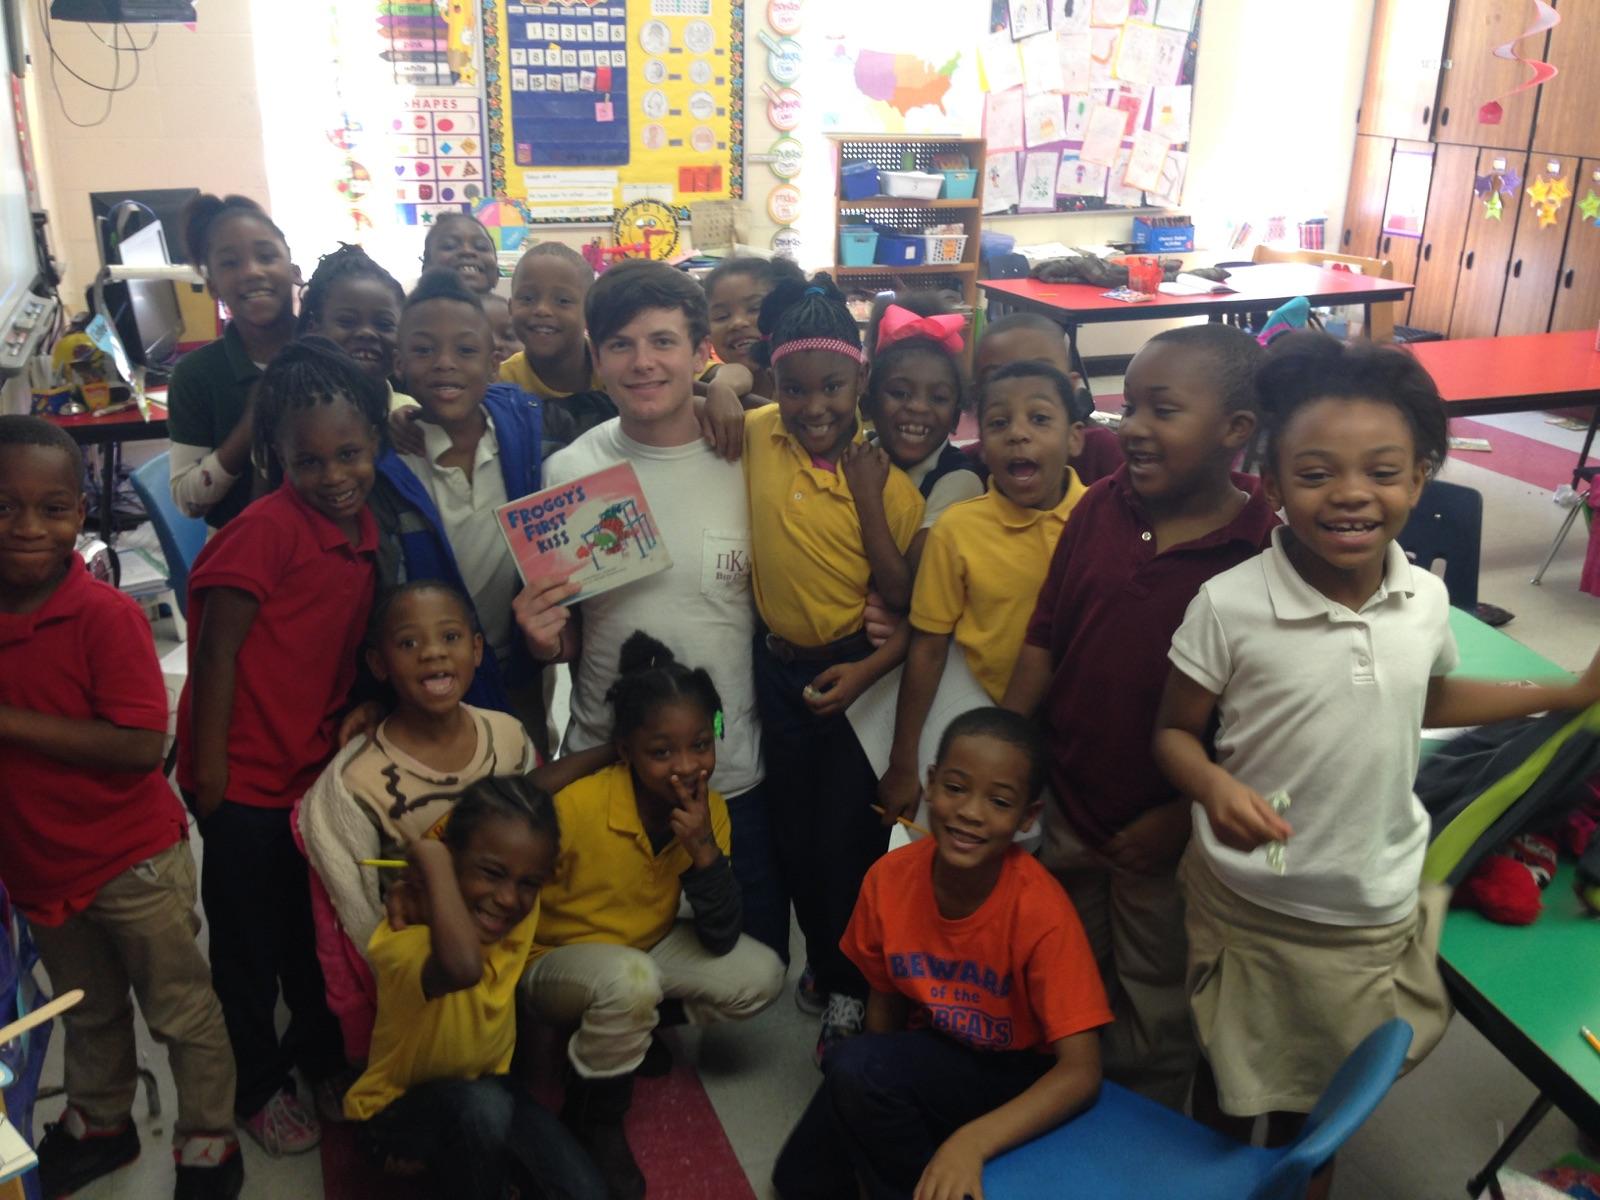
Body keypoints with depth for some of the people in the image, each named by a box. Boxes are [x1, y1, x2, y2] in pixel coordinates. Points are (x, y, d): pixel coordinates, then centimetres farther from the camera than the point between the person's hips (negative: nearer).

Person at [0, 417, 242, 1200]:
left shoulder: (106, 616, -23)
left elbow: (142, 745, -28)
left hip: (132, 862, -6)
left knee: (180, 1012, 12)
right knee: (88, 1013, 28)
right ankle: (99, 1123, 50)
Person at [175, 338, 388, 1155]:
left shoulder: (362, 531, 1)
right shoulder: (266, 529, -20)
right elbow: (216, 653, -18)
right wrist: (209, 772, -16)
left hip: (317, 767, 6)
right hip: (246, 778, -6)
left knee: (317, 934, 22)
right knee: (249, 944, 12)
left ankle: (321, 1057, 44)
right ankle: (256, 1085, 32)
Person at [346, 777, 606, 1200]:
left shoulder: (520, 918, -16)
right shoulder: (404, 938, -35)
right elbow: (464, 966, -60)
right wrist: (433, 860, -47)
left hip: (487, 1086, 5)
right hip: (397, 1108, -5)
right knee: (482, 1106, -38)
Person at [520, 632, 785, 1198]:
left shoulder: (709, 810, -15)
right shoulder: (575, 807, -31)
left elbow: (720, 940, -16)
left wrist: (703, 848, -29)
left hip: (648, 949, 5)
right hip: (555, 962, -5)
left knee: (759, 976, -13)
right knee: (629, 981, -37)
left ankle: (637, 1028, 12)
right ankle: (592, 1120, -8)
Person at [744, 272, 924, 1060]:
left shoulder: (884, 476, -14)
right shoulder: (756, 437, -8)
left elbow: (912, 604, -15)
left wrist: (867, 500, -22)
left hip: (857, 672, -3)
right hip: (777, 666, 4)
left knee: (850, 839, 5)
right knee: (794, 833, 18)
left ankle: (852, 985, 30)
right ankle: (822, 959, 44)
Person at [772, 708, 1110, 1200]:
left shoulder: (1042, 911, -27)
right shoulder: (890, 877, -14)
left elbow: (1080, 1072, -28)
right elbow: (886, 996, 1)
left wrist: (973, 1141, -42)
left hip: (1014, 1076, -5)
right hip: (928, 1059, 5)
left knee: (856, 1067, -28)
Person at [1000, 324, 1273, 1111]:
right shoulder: (1100, 508, -5)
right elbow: (1042, 642, 2)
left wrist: (1180, 819, -16)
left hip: (1163, 837, -4)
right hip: (1066, 804, 5)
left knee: (1156, 1016, 19)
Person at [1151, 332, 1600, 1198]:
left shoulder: (1426, 600, -8)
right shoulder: (1229, 606, -22)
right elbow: (1175, 731, -11)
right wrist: (1214, 787, -31)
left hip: (1373, 911, 4)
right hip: (1245, 905, -3)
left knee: (1323, 1094, 25)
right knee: (1228, 1081, 20)